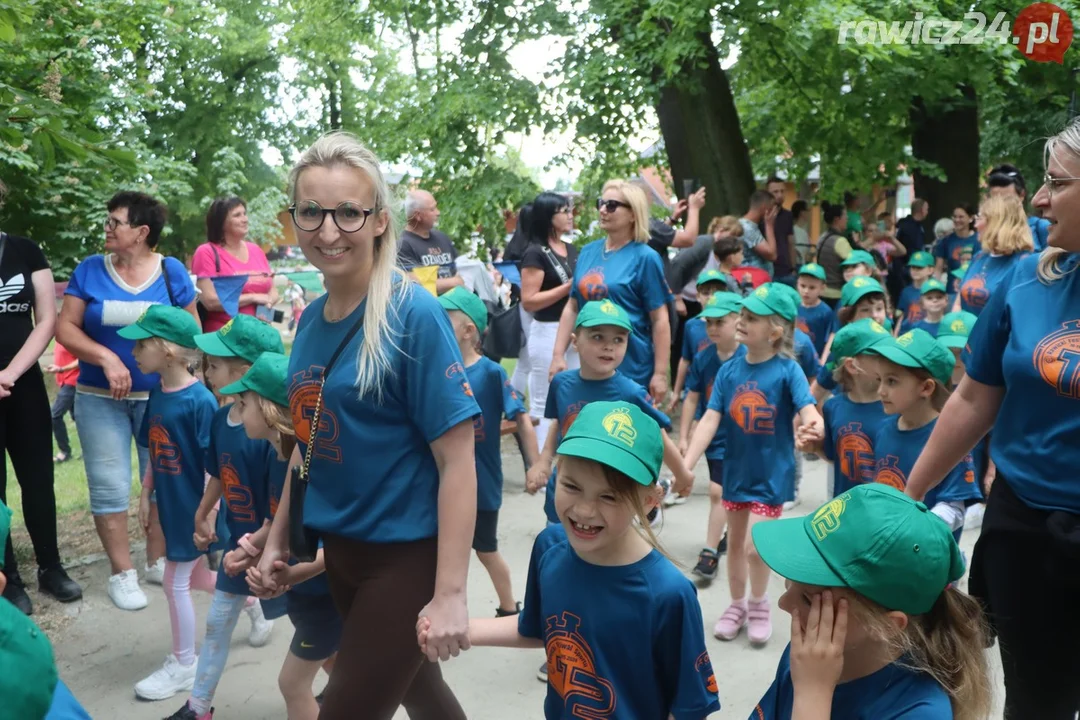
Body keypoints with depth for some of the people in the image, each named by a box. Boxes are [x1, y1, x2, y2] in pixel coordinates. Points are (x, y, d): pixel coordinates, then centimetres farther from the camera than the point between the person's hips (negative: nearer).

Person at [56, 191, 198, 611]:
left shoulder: (171, 271, -2)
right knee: (110, 486, 1)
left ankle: (158, 561, 24)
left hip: (161, 396, 0)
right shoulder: (89, 270, -2)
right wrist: (106, 358, -18)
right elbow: (65, 327, -4)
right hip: (100, 399, 0)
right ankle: (122, 572, 14)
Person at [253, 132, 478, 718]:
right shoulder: (311, 318, 2)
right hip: (338, 549, 7)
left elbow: (457, 459, -20)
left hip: (406, 554, -6)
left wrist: (449, 594, -21)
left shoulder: (413, 314, -18)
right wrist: (278, 537, 13)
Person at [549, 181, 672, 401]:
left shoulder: (644, 257, -8)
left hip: (632, 370, -5)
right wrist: (558, 355, 7)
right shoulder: (588, 251, 7)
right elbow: (572, 307, 12)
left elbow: (660, 319, -9)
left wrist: (660, 374, -12)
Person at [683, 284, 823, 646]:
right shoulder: (729, 370, -6)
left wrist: (812, 426, -51)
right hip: (736, 470, 4)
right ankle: (737, 605, 38)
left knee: (754, 546, -6)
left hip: (772, 474, -4)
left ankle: (759, 604, 24)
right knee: (734, 542, 16)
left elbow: (808, 410, -27)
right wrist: (686, 465, -18)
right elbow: (710, 419, -10)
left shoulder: (787, 370, -16)